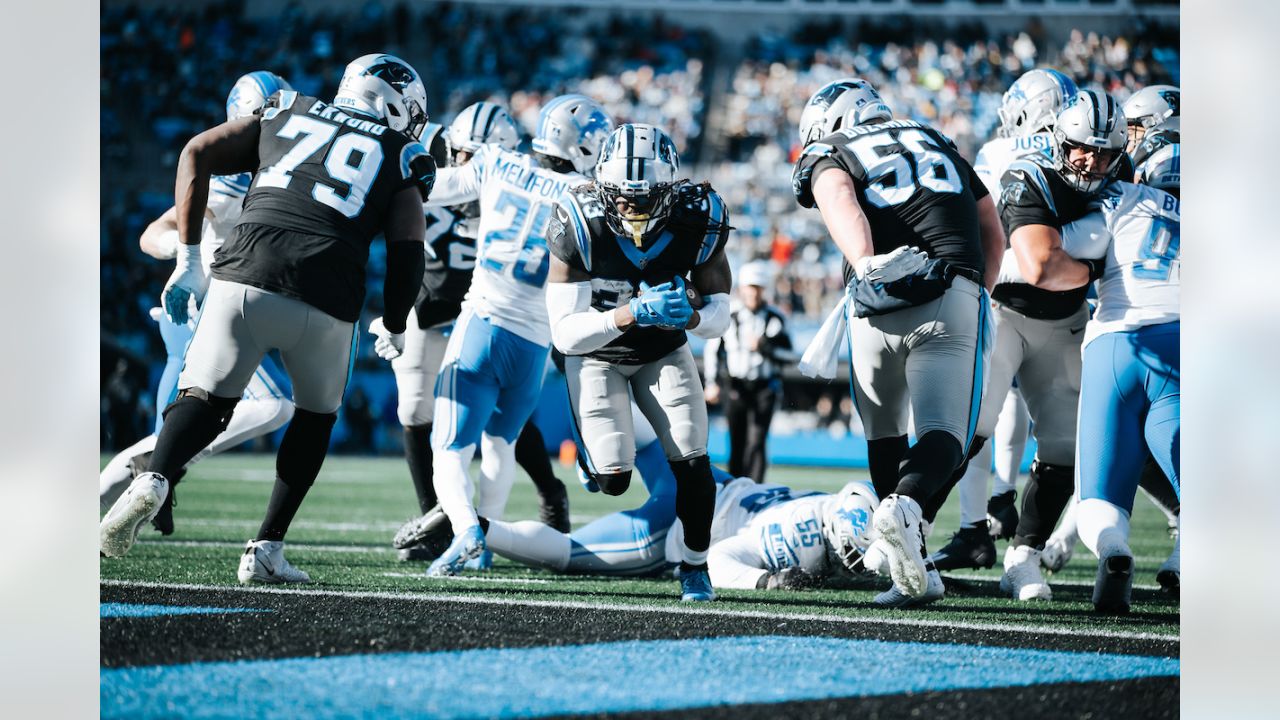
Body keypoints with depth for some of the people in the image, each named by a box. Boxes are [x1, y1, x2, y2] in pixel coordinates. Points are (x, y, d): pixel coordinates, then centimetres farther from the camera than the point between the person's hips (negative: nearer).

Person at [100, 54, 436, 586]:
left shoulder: (286, 114, 26)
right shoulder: (400, 160, 19)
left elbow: (198, 154, 16)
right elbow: (407, 251, 8)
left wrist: (188, 261, 16)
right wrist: (394, 330, 25)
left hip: (242, 280, 1)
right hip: (324, 303, -1)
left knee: (203, 401, 8)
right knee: (316, 415, 22)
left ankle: (154, 479, -24)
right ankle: (266, 550, 15)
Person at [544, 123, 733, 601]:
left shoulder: (698, 222, -24)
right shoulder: (580, 227, -32)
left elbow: (718, 315, -13)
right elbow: (565, 333, -30)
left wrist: (689, 315, -38)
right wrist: (631, 314, -46)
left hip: (663, 351, 2)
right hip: (598, 355, -2)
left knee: (692, 462, -12)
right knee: (613, 480, -13)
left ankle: (695, 566, 13)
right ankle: (589, 441, 25)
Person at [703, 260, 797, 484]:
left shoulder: (775, 319, -3)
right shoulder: (729, 316, 1)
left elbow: (789, 356, -6)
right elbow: (712, 350, 11)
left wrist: (763, 347, -20)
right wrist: (712, 383, 3)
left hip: (765, 387, -2)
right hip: (736, 387, 2)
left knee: (756, 441, -12)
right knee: (737, 444, 4)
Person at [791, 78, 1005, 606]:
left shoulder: (830, 154, 17)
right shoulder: (935, 142, 30)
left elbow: (842, 207, -8)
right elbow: (993, 235, 30)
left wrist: (867, 267, -23)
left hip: (880, 302, -1)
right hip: (955, 295, 1)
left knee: (885, 433, 18)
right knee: (943, 436, -4)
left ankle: (915, 571, 11)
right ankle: (905, 504, -35)